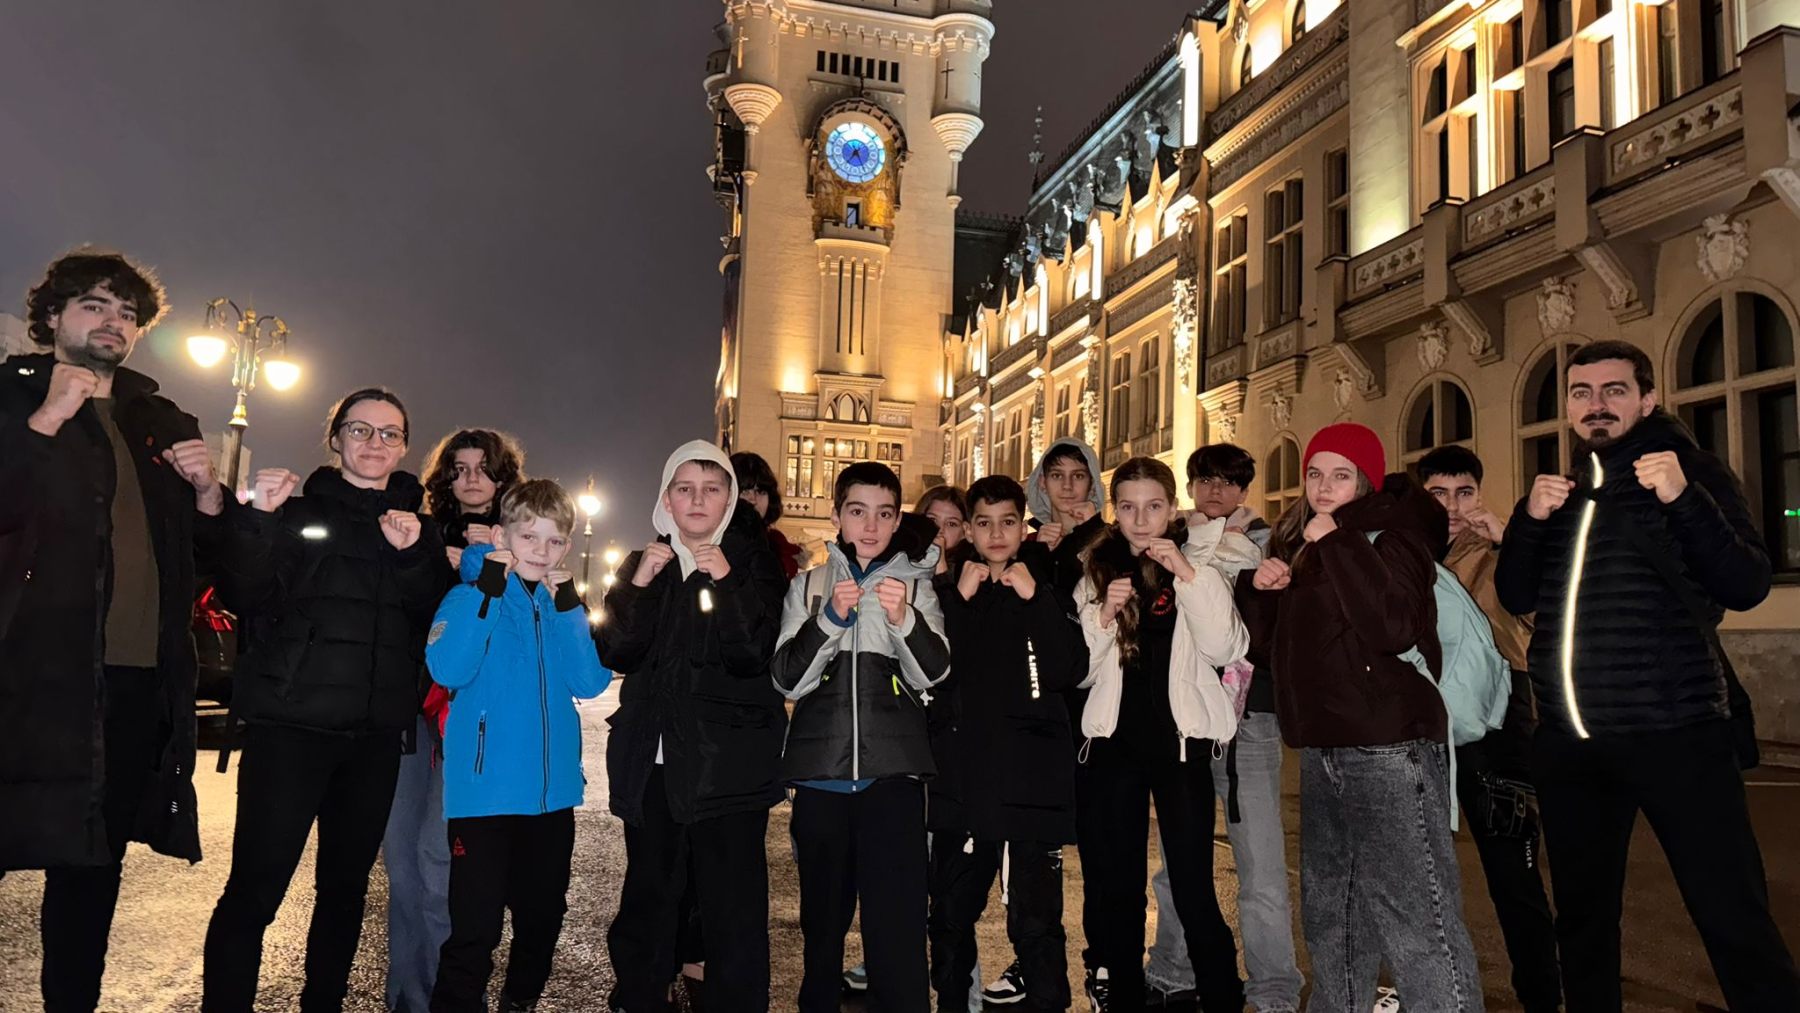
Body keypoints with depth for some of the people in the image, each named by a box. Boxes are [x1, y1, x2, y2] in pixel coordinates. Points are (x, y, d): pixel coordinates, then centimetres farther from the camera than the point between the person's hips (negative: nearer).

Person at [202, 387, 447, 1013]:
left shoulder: (419, 527, 12)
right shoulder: (298, 510, 4)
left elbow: (437, 621, 1)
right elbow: (246, 599, -7)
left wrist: (413, 555, -14)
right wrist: (258, 522, -21)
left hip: (376, 733, 4)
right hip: (290, 724, -3)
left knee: (347, 885, 13)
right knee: (255, 886, -8)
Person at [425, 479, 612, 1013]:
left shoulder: (566, 604, 7)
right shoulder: (471, 596, -4)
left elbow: (590, 683, -7)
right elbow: (448, 670, -22)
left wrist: (568, 604, -14)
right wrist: (487, 590, -23)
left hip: (553, 789, 5)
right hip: (484, 789, -5)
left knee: (543, 914, 18)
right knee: (475, 927, -5)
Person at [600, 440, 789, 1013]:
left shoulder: (753, 564, 4)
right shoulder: (640, 566, 13)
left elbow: (756, 657, -8)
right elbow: (616, 655, 1)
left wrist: (726, 582, -18)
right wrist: (639, 584, -11)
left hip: (728, 765, -3)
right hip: (652, 762, 3)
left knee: (733, 907, -6)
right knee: (647, 899, 10)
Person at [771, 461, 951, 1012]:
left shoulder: (917, 586, 9)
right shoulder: (808, 585, 10)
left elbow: (932, 673, -5)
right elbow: (787, 678, 0)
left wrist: (904, 619, -25)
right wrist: (829, 616, -16)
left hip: (892, 774, -1)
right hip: (820, 774, 1)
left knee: (898, 926, -10)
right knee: (822, 922, 10)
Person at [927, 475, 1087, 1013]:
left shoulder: (1049, 589, 7)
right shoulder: (946, 589, 9)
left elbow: (1070, 670, -6)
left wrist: (1035, 600, -12)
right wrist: (960, 599, -9)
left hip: (1032, 781, -2)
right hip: (962, 776, 2)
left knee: (1036, 922, -5)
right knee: (950, 916, 12)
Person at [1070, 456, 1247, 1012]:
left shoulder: (1199, 561, 4)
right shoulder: (1097, 571, 8)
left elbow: (1225, 648, -9)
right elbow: (1080, 670, 5)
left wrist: (1188, 575, -17)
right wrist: (1102, 616, -12)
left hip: (1179, 741, -2)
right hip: (1113, 742, 2)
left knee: (1193, 889, -6)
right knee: (1116, 888, 8)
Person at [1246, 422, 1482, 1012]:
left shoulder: (1394, 532, -6)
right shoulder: (1299, 542, 14)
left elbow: (1393, 628, -25)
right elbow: (1274, 641, 18)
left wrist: (1337, 541, -22)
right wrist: (1265, 589, 0)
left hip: (1389, 751, -8)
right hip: (1322, 751, 8)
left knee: (1415, 917, -10)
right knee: (1329, 916, 19)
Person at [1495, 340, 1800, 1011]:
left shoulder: (1690, 471, 1)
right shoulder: (1562, 490, 14)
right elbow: (1516, 598, 7)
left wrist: (1684, 500, -23)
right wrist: (1528, 519, -9)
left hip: (1675, 735, -4)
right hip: (1569, 742, 5)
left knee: (1734, 921, -8)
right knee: (1582, 919, 15)